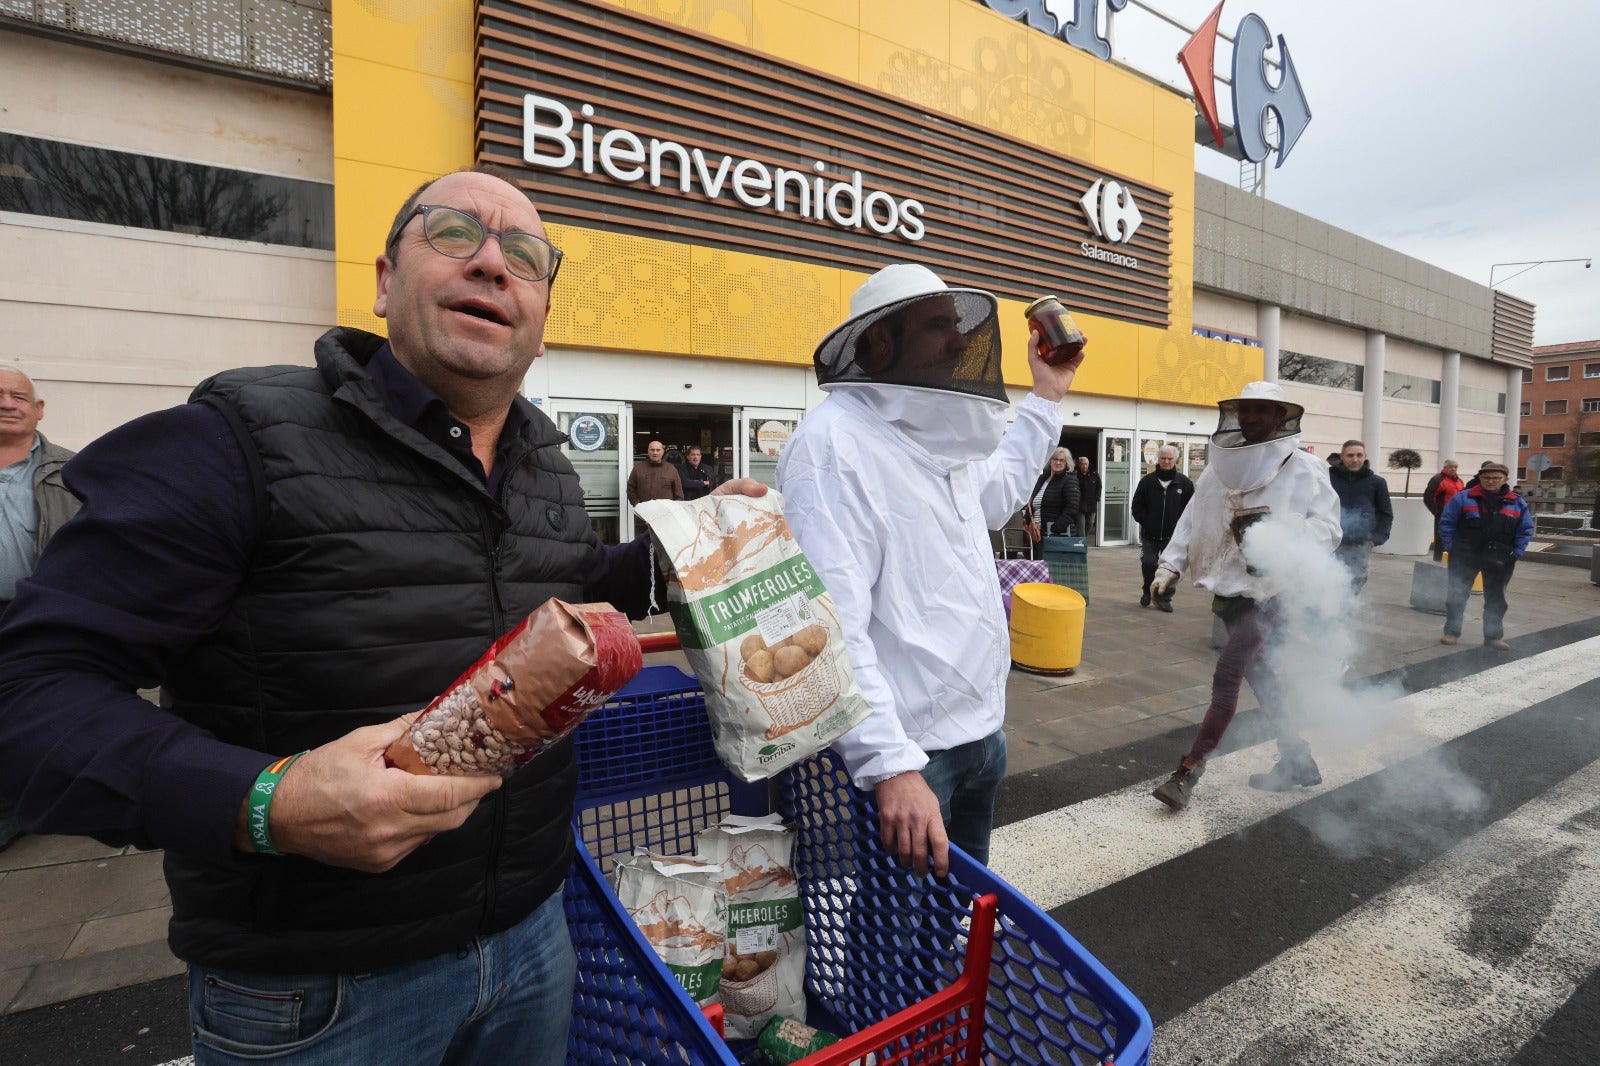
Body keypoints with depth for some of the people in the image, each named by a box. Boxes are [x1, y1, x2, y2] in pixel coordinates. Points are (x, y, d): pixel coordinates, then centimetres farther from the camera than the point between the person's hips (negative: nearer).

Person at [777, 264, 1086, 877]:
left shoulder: (940, 435, 9)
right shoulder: (835, 440, -20)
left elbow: (997, 495, 30)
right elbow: (831, 625, -27)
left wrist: (1047, 398, 28)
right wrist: (890, 765, -30)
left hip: (981, 730, 9)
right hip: (904, 752, -8)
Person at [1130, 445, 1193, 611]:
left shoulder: (1184, 483, 1)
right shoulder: (1147, 481, 1)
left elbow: (1191, 508, 4)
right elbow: (1137, 506, 5)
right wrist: (1145, 522, -5)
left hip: (1173, 536, 0)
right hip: (1150, 535, 0)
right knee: (1148, 562, -5)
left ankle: (1164, 597, 17)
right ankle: (1148, 589, 21)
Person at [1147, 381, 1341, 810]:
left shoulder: (1303, 469, -8)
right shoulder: (1223, 466, 7)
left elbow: (1327, 529, -11)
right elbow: (1193, 520, 5)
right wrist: (1169, 565, -3)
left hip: (1269, 591, -6)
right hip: (1229, 589, 7)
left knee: (1226, 677, -11)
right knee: (1256, 674, 17)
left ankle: (1188, 771, -4)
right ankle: (1298, 759, 35)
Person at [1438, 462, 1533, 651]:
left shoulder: (1518, 503, 4)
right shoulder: (1463, 498, -4)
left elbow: (1526, 530, 10)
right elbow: (1446, 523, -1)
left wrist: (1516, 553, 0)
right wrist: (1451, 548, -5)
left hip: (1500, 561, 2)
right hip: (1465, 557, -2)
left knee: (1495, 599, 11)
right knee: (1457, 595, 2)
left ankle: (1494, 636, 21)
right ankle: (1452, 631, 12)